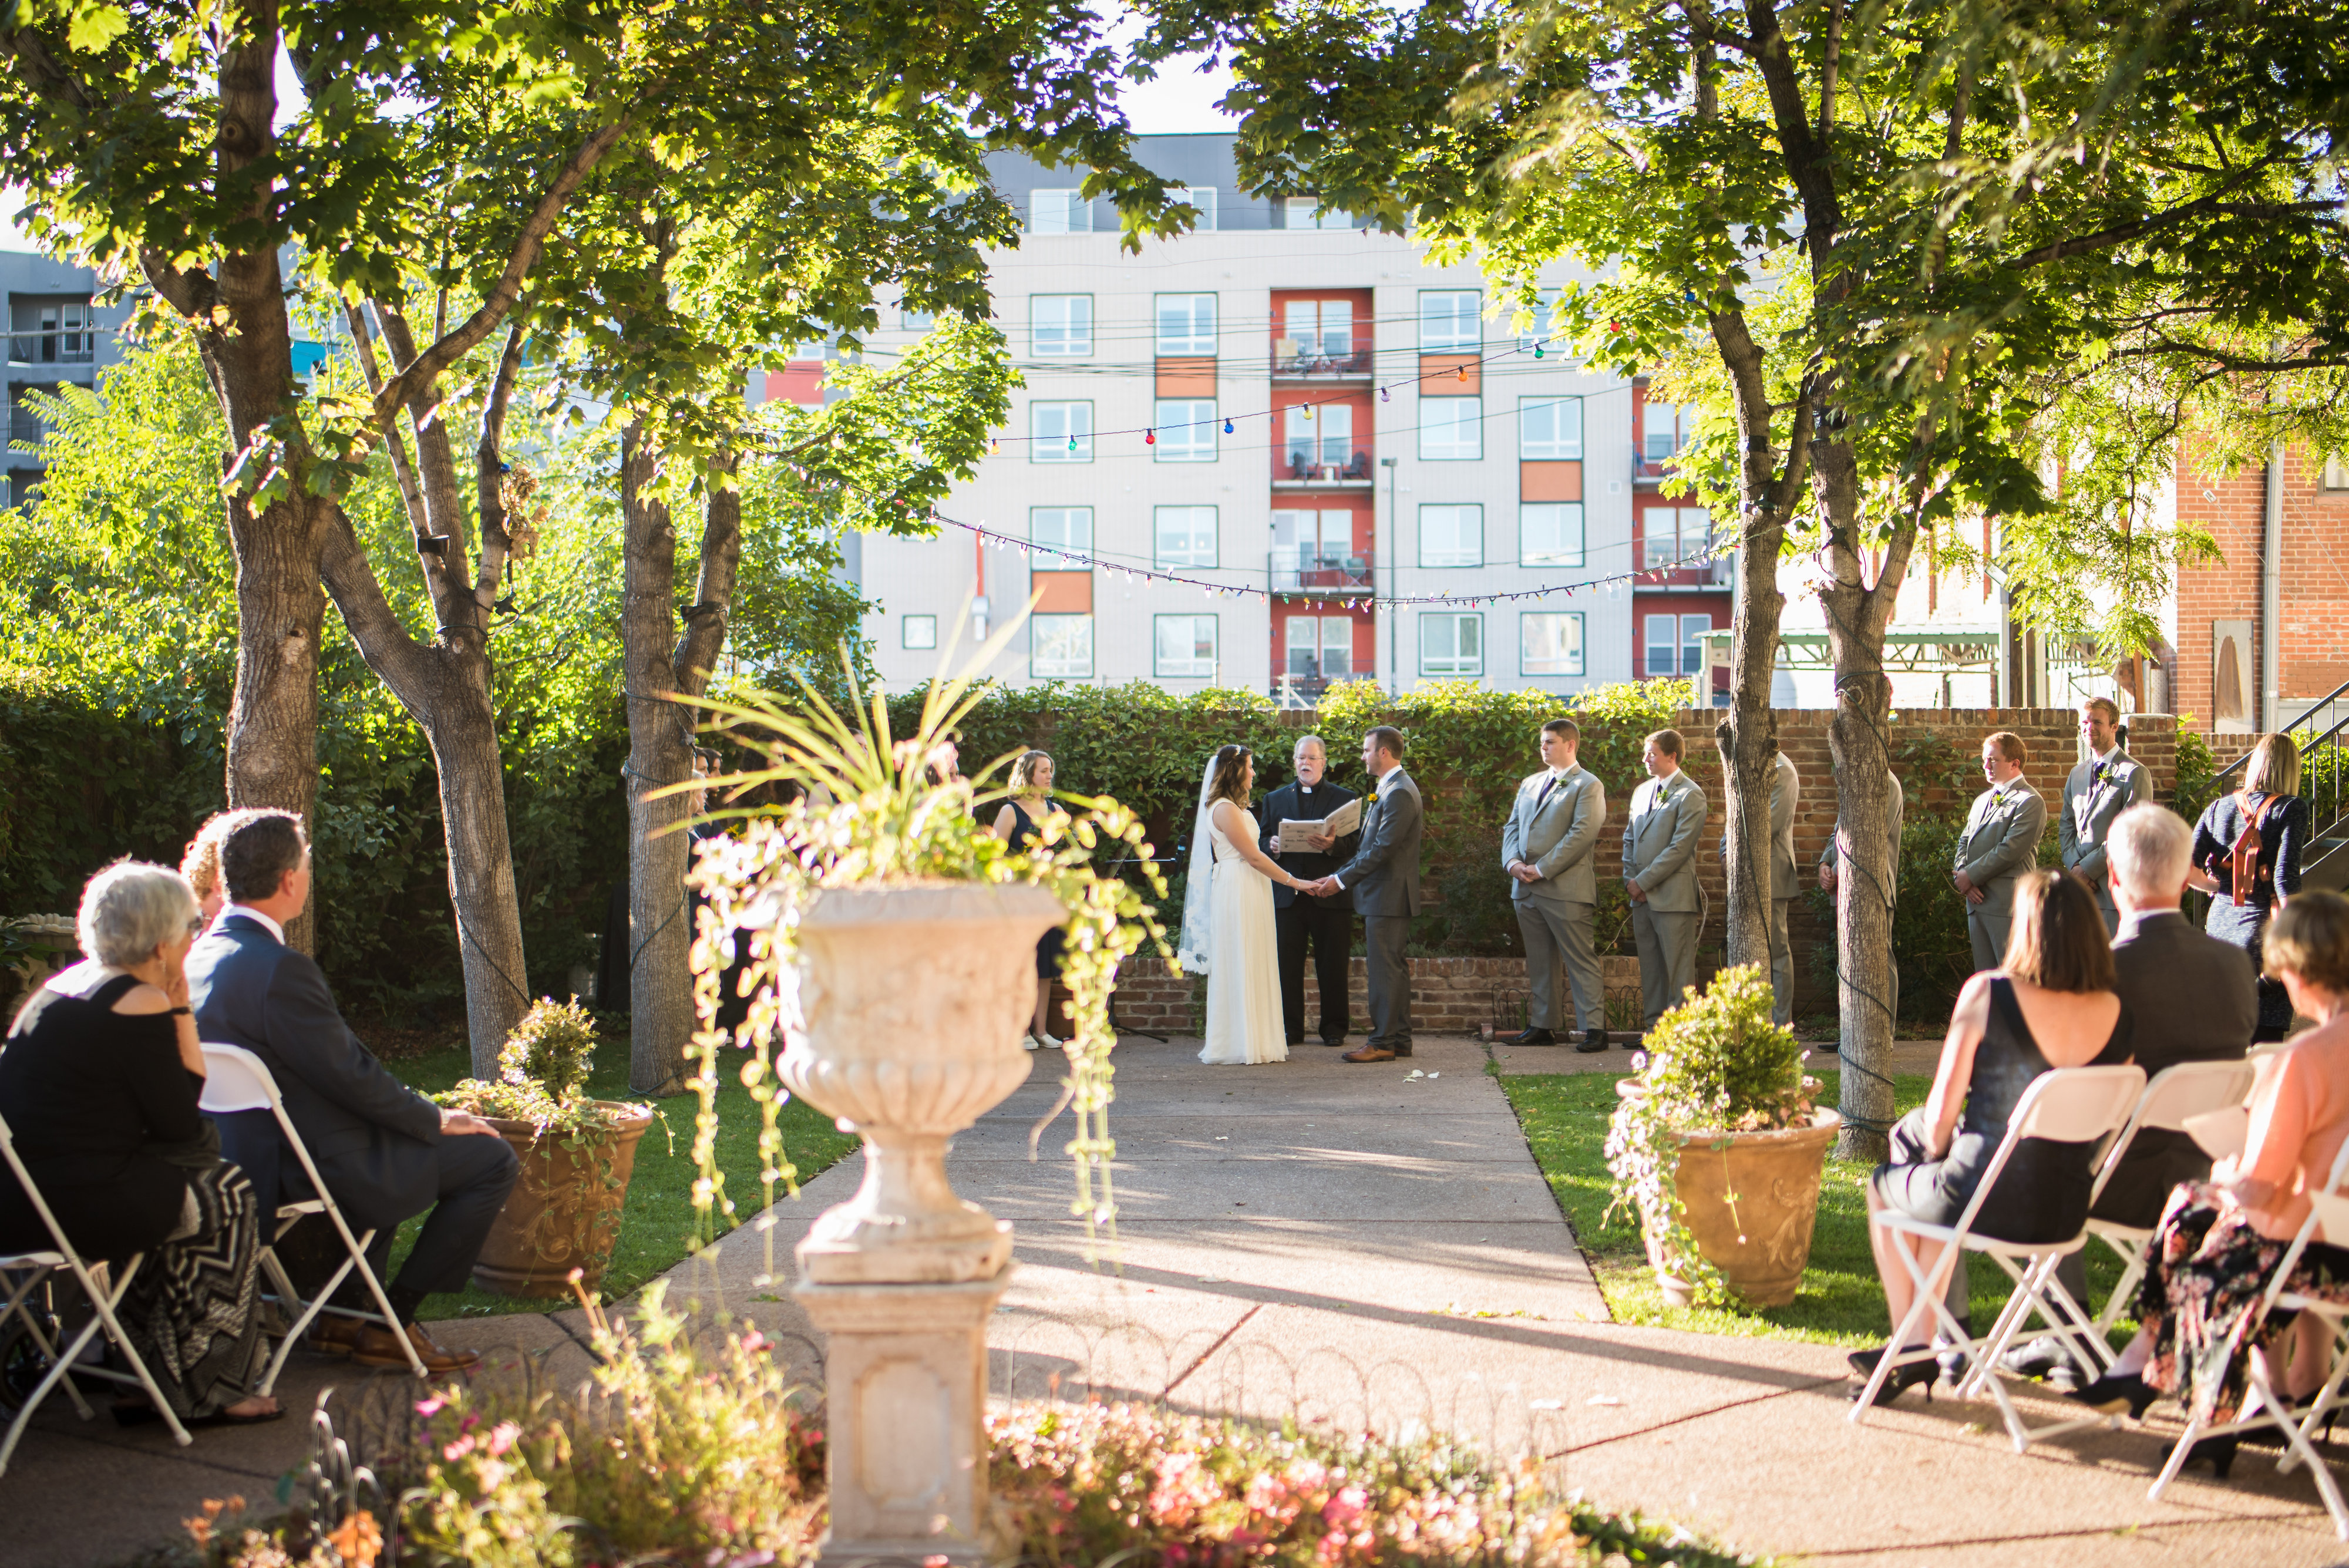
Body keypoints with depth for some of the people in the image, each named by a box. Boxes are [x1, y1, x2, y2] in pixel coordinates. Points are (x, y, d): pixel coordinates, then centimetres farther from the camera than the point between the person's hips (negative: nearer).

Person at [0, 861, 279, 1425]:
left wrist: (172, 1010, 13)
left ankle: (148, 1372, 27)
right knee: (226, 1196, 9)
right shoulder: (141, 1003, -14)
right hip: (73, 1204, -9)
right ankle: (203, 1391, 18)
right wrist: (181, 1011, -4)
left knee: (194, 1171, 23)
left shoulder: (68, 983, 15)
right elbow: (180, 1124, -7)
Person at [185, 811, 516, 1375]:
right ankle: (391, 1321, 4)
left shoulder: (200, 956, 5)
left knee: (395, 1141, 34)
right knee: (492, 1158, -3)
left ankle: (344, 1309, 30)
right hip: (314, 1171, -10)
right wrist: (437, 1119, -4)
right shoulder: (281, 970, -26)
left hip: (253, 1159, 10)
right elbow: (351, 1078, -20)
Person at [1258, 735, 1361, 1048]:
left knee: (1333, 966, 2)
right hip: (1288, 896, 2)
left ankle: (1334, 1028, 11)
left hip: (1330, 896, -2)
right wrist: (1272, 846, -8)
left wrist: (1332, 845, -20)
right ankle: (1290, 1030, 7)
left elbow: (1355, 844, 0)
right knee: (1287, 965, 0)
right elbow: (1263, 842, 15)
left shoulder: (1344, 798, 9)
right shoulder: (1275, 799, 17)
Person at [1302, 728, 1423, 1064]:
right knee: (1394, 968, 13)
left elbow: (1382, 849, -21)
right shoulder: (1388, 789, 17)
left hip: (1387, 896, -10)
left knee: (1385, 969, -7)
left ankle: (1383, 1042, -4)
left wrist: (1341, 880, -16)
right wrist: (1339, 875, 12)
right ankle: (1399, 1039, 18)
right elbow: (1371, 846, 20)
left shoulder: (1399, 793, -17)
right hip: (1384, 896, 10)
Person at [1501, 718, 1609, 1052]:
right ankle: (1543, 1026, 17)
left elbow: (1582, 834, -13)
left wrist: (1542, 869, -16)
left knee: (1581, 961, -5)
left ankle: (1594, 1028, -3)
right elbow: (1512, 827, 17)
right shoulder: (1530, 784, 20)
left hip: (1566, 888, -7)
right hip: (1526, 888, 7)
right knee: (1539, 962, 11)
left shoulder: (1588, 786, -3)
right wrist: (1513, 862, -4)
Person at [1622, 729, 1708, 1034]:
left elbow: (1680, 848, -15)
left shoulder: (1690, 795, -9)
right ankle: (1653, 1026, 16)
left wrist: (1644, 882, -14)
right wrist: (1630, 878, 4)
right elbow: (1630, 838, 19)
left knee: (1678, 967, -4)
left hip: (1673, 894, -8)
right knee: (1650, 965, 11)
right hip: (1642, 895, 8)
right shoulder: (1642, 791, 16)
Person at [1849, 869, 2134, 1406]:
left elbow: (1942, 1114, -11)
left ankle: (1911, 1348, 36)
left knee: (1885, 1185, 29)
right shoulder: (2115, 1013, -4)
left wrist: (1935, 1149, 13)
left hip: (1989, 1204, -5)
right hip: (2066, 1213, 5)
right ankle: (1934, 1336, 40)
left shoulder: (1987, 994, -16)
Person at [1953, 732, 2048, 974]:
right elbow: (1964, 842, 18)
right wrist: (1963, 877, -2)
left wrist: (1970, 875, -10)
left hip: (2007, 902, -8)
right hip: (1977, 900, 8)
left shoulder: (2030, 802, -7)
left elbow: (2011, 849, -15)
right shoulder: (1982, 800, 21)